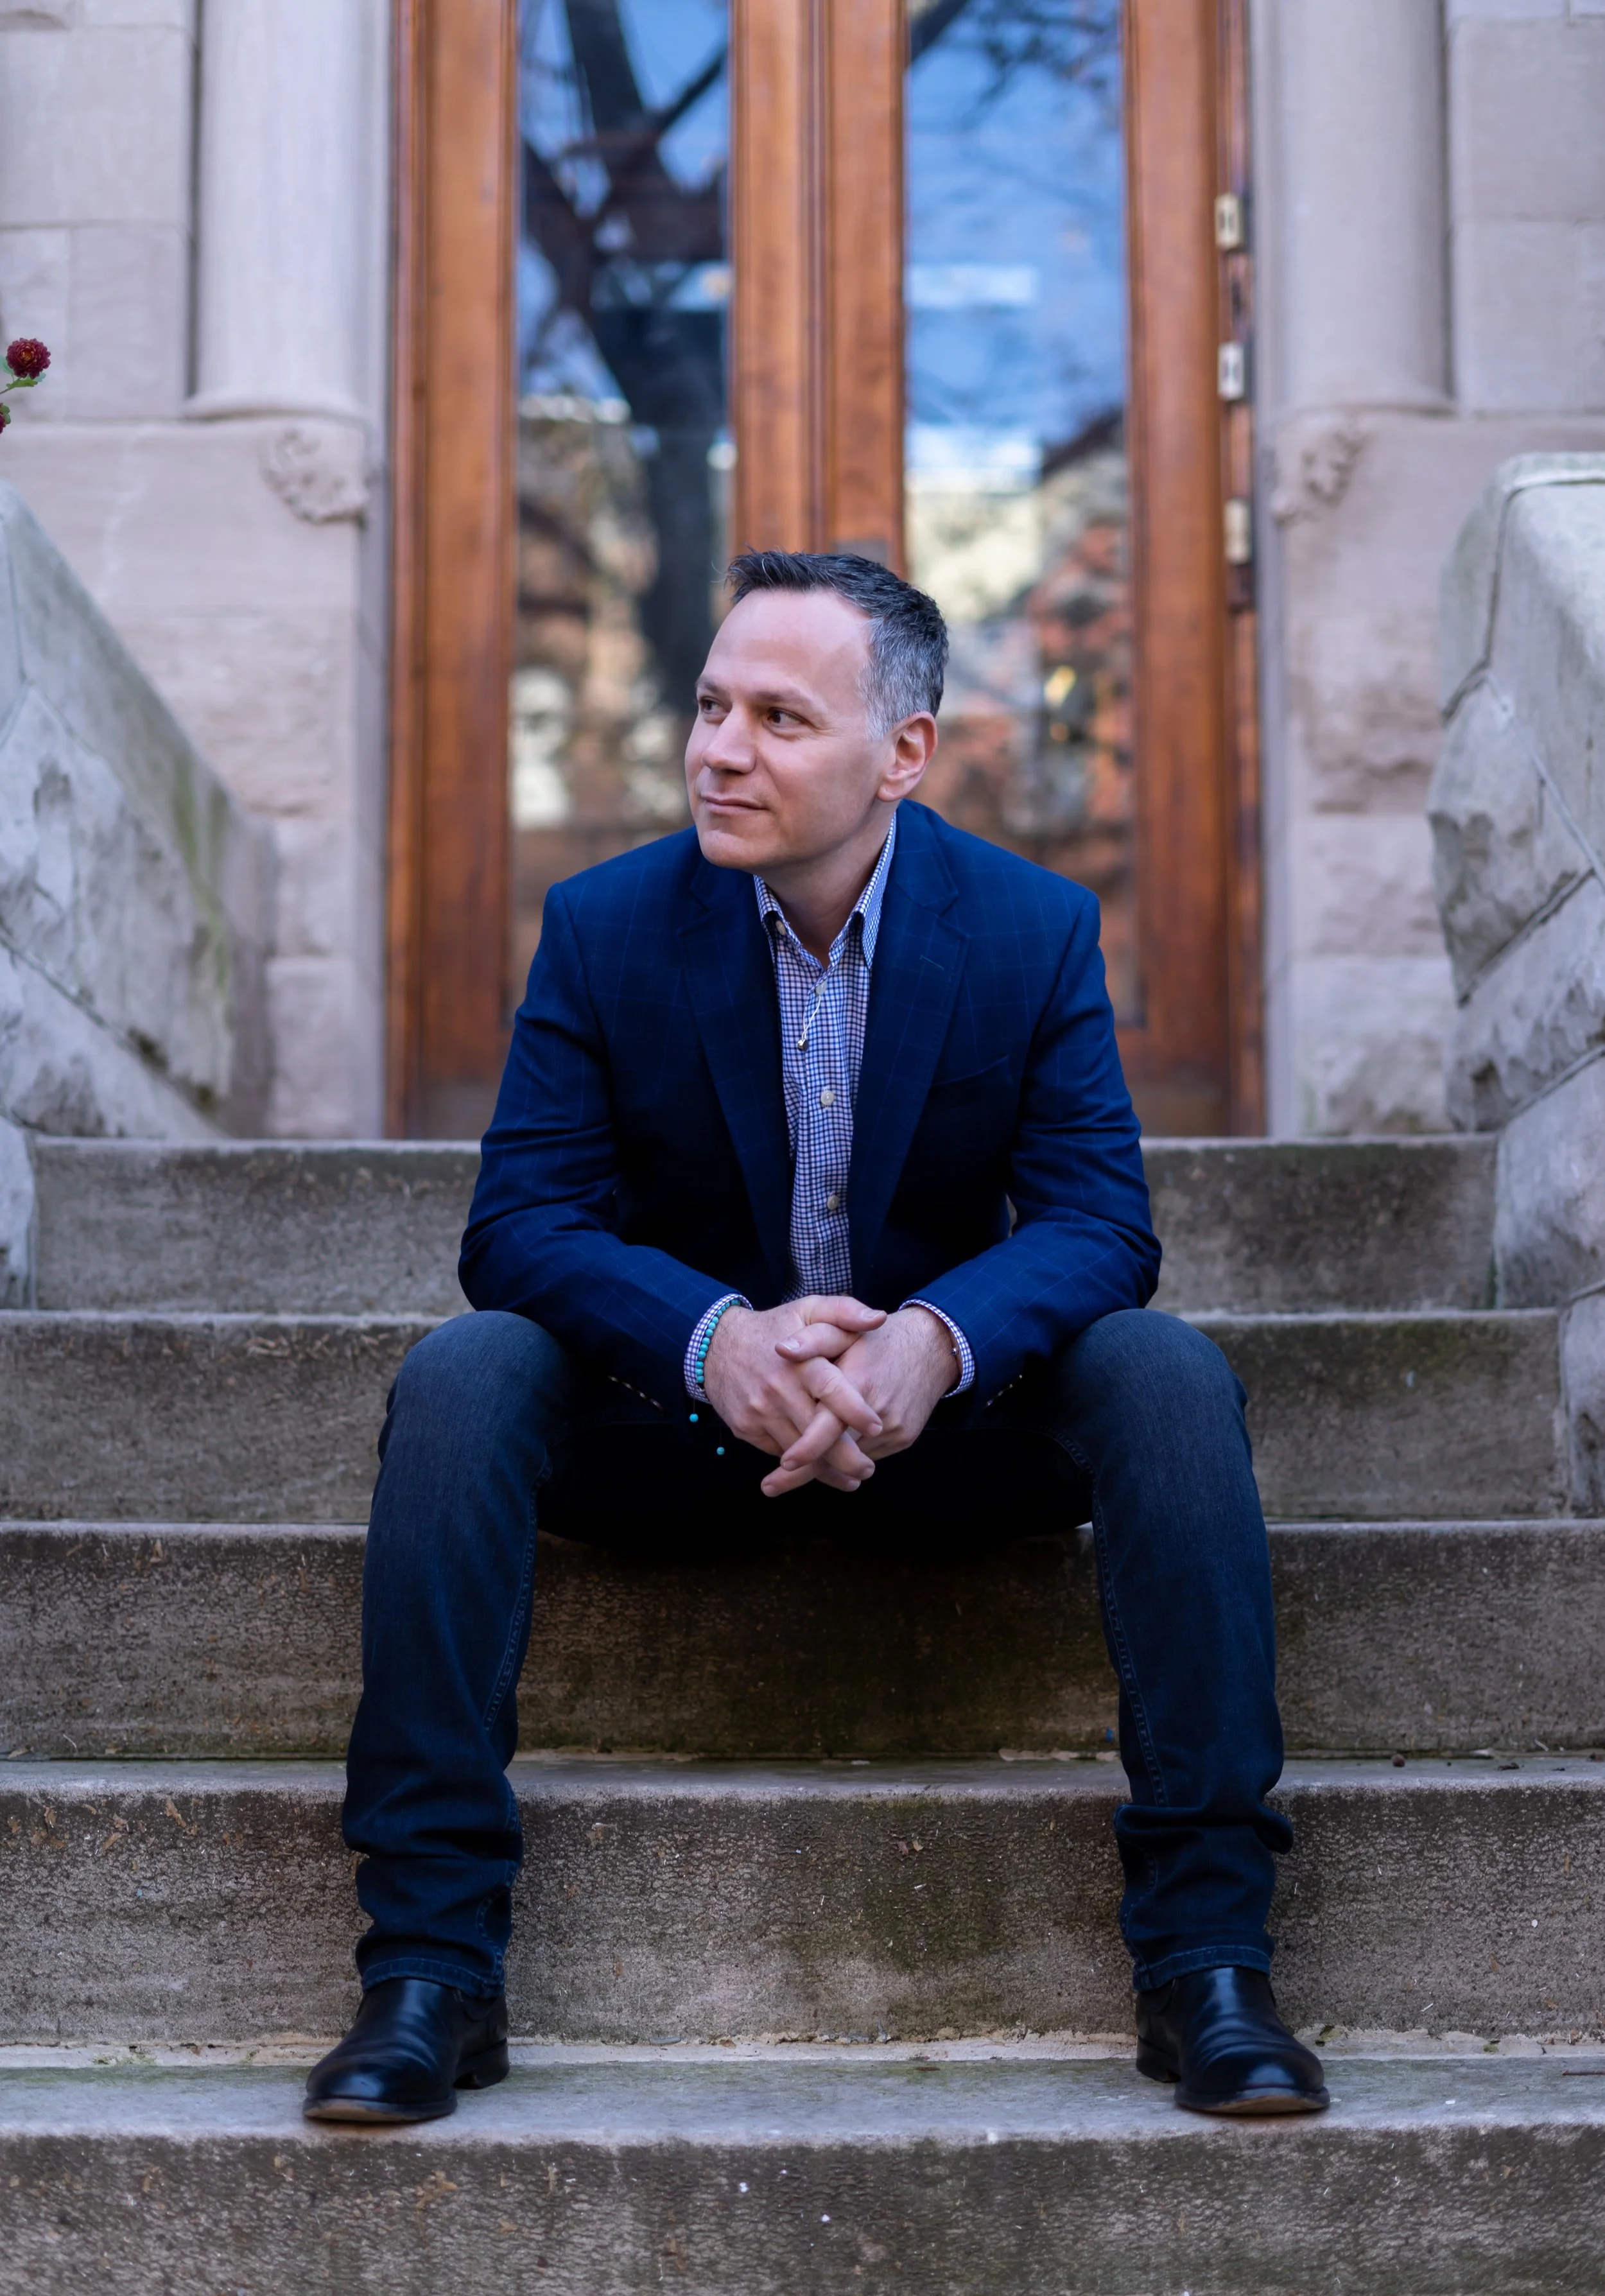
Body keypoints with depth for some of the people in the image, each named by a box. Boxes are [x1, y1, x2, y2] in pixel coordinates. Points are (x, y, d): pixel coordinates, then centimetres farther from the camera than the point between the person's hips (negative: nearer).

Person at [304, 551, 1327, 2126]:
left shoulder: (1037, 930, -5)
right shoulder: (606, 927, -6)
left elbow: (1098, 1222, -13)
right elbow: (519, 1225, -13)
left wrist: (935, 1343, -35)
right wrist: (718, 1340, -34)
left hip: (952, 1414, 0)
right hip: (679, 1416, 0)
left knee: (1168, 1377, -28)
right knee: (461, 1378, -28)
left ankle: (1203, 1955, -24)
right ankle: (430, 1964, -26)